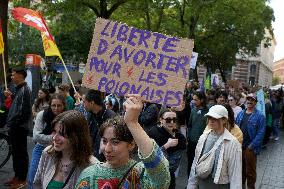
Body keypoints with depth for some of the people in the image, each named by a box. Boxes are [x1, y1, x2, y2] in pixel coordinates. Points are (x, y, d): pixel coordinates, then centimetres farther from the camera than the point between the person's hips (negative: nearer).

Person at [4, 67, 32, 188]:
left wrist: (13, 123, -17)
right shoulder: (19, 89, 13)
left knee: (21, 153, 1)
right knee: (15, 152, 17)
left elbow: (24, 110, -22)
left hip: (20, 127, -10)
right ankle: (17, 176, 30)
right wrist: (11, 96, 9)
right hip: (15, 126, 10)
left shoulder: (24, 90, -17)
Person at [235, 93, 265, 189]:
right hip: (238, 147, 5)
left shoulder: (260, 116, -9)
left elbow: (260, 133, -12)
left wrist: (251, 146, -16)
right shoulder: (240, 114, 7)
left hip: (250, 148, -5)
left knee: (250, 171, 7)